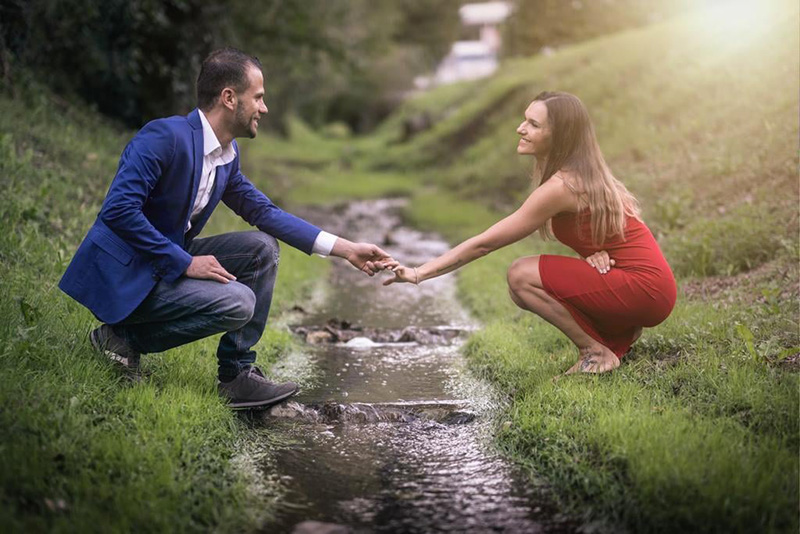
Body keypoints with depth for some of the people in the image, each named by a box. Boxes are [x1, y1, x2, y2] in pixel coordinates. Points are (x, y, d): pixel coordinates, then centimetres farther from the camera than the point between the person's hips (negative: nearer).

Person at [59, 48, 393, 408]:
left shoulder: (228, 154, 5)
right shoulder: (165, 136, -22)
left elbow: (263, 211, 11)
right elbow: (118, 210, -27)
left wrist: (346, 249, 6)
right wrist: (185, 262, -24)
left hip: (167, 261, 9)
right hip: (122, 276, -9)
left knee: (262, 247, 1)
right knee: (239, 303, -22)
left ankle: (237, 374, 2)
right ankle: (124, 336, -5)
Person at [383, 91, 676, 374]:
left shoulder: (561, 187, -20)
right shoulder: (583, 173, 8)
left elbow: (483, 243, -18)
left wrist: (419, 274, -14)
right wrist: (596, 252, -13)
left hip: (644, 288, -9)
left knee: (521, 275, -16)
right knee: (523, 292, 7)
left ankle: (597, 352, -5)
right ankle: (619, 336, 12)